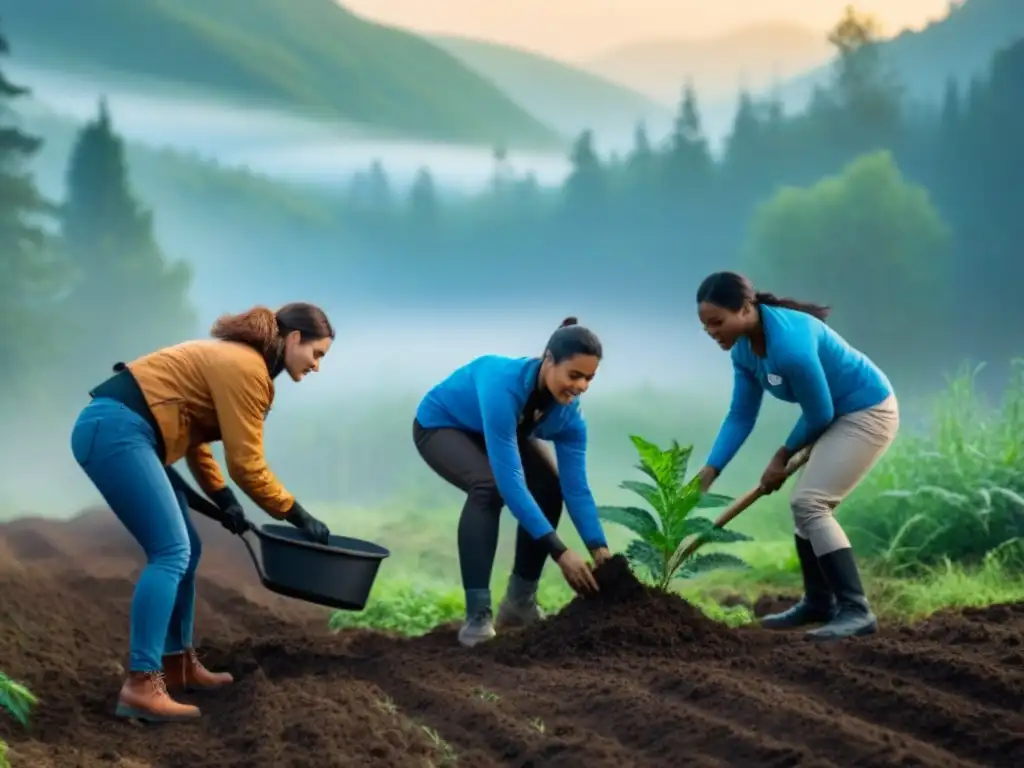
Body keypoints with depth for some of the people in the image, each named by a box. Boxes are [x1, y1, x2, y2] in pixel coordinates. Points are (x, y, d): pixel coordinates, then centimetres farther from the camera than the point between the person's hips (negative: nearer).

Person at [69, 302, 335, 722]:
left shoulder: (238, 358, 21)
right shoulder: (247, 369, -11)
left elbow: (193, 433, 22)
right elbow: (247, 464, -11)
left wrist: (222, 499, 12)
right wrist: (298, 516, -1)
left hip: (113, 431, 11)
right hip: (115, 431, -11)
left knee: (182, 549, 13)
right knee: (171, 553, -16)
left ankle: (177, 664, 20)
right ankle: (141, 685, -21)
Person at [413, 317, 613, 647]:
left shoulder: (568, 413, -23)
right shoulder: (503, 384, -43)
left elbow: (576, 488, -19)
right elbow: (510, 478, -46)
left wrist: (600, 549, -31)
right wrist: (560, 552, -48)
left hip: (497, 428, 6)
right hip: (441, 425, -6)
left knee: (550, 487, -13)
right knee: (489, 486, -32)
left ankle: (520, 600, 3)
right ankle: (477, 615, -30)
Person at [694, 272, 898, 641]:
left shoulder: (789, 344, -32)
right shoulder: (744, 348, -3)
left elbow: (818, 414, -21)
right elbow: (741, 416, 3)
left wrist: (783, 456, -5)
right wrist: (709, 470, -8)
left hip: (868, 413, -10)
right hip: (841, 416, 10)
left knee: (809, 503, -16)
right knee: (805, 503, 13)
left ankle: (856, 610, -18)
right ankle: (819, 602, 25)